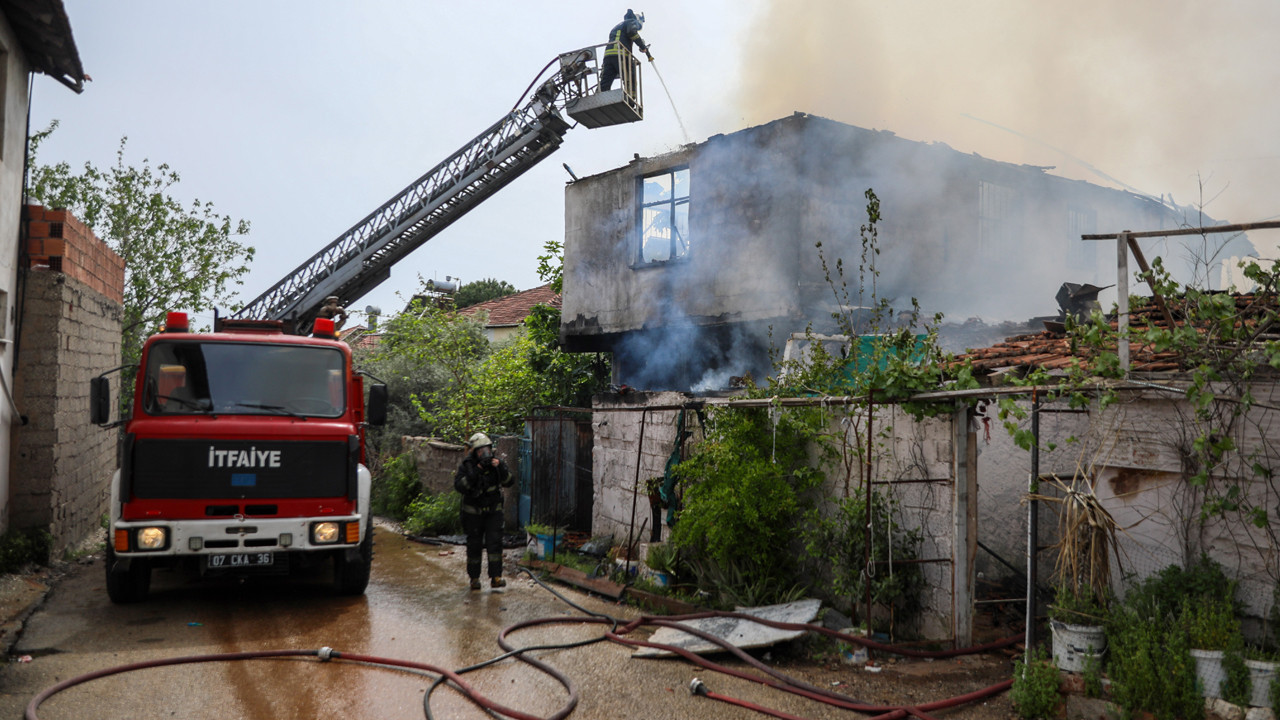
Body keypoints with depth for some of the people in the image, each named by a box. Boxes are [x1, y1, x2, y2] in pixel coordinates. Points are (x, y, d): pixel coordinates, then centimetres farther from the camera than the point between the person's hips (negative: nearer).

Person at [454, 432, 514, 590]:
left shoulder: (496, 462, -4)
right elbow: (459, 486, -22)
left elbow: (509, 482, -11)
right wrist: (474, 472, -30)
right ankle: (474, 578, 18)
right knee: (474, 544, 5)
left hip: (494, 510, 1)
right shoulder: (466, 466, -10)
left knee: (494, 542, -10)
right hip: (473, 512, -1)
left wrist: (500, 468, -26)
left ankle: (495, 577, -9)